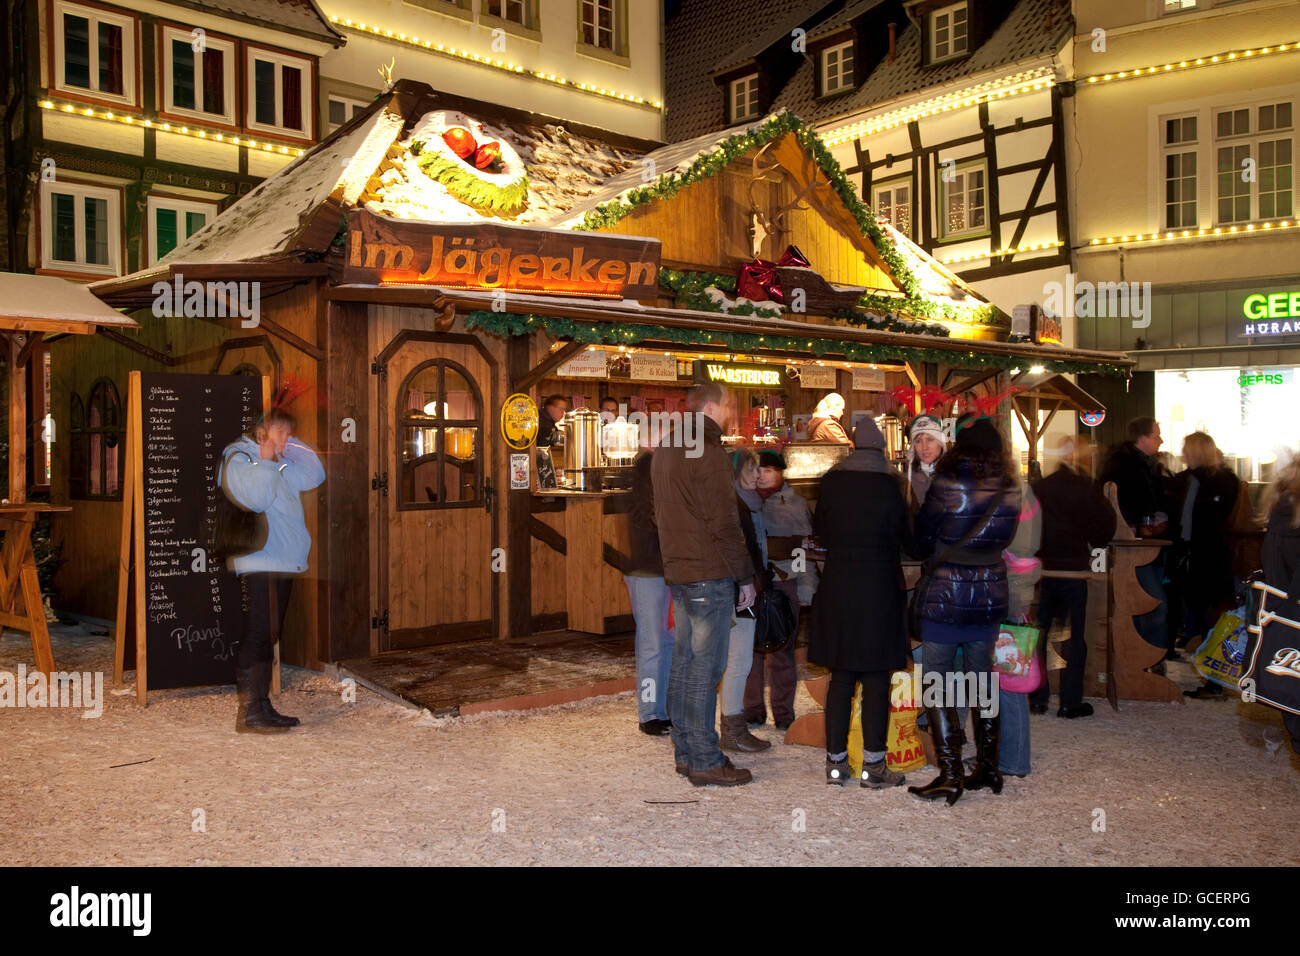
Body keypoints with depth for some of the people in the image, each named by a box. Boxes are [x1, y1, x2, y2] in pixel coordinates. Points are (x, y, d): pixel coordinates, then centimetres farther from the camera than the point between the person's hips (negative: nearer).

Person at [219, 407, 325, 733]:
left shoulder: (278, 464, 19)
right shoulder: (237, 458, -8)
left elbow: (313, 477, 14)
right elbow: (256, 497, -24)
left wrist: (291, 449, 7)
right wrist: (266, 461, -13)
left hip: (282, 564, 10)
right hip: (258, 565, -9)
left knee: (267, 636, 12)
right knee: (257, 636, -10)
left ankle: (263, 707, 18)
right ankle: (249, 712, -6)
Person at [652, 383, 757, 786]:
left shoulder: (666, 448, 15)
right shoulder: (707, 451, -14)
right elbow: (725, 522, -15)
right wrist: (746, 576, -8)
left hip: (677, 571, 9)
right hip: (710, 573, -9)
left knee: (684, 661, 12)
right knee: (705, 666, -5)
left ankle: (685, 752, 20)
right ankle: (705, 761, 1)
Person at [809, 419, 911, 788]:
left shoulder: (830, 482, 0)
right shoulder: (889, 485, -11)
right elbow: (907, 537, -2)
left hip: (837, 588, 4)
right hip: (879, 590, -4)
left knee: (840, 678, 11)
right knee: (876, 682, 5)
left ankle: (836, 762, 17)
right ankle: (873, 766, 10)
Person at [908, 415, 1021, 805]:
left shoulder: (947, 484, -14)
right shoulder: (1010, 490, 0)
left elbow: (921, 539, -5)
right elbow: (1005, 538, 10)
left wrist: (927, 550, 16)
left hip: (947, 597, -5)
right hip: (991, 594, 6)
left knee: (936, 684, 2)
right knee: (982, 680, 16)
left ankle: (950, 775, 0)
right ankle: (988, 768, 22)